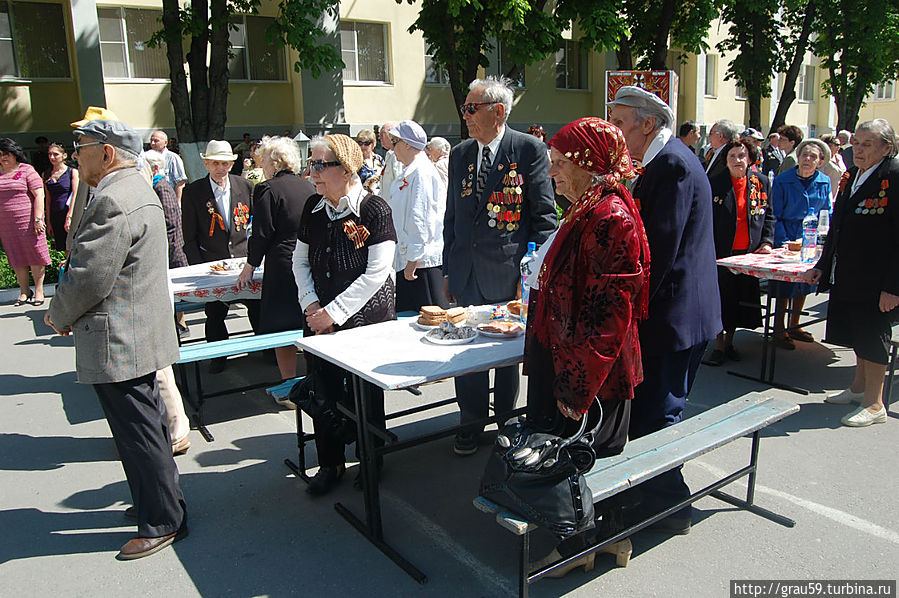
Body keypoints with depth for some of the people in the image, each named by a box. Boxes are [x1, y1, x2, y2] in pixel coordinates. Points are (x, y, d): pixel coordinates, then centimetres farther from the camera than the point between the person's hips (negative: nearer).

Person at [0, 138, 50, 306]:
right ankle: (24, 291, 16)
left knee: (35, 254, -1)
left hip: (28, 221, -5)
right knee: (16, 257, 8)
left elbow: (39, 194, -9)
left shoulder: (27, 170, -3)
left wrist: (37, 219, -16)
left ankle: (38, 290, 9)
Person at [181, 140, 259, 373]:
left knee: (258, 306, -3)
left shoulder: (246, 186, 4)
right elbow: (189, 238, 1)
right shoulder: (193, 192, -1)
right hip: (211, 264, -1)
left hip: (244, 260, 1)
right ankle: (219, 355, 23)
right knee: (214, 312, 3)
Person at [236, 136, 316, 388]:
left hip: (282, 267, -6)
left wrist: (250, 267, 2)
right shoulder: (308, 186, 8)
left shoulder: (267, 189, -9)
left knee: (282, 329, 5)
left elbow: (262, 233, -9)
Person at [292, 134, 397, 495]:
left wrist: (333, 312, -14)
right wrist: (311, 305, -2)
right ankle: (330, 463, 26)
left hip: (366, 318, -5)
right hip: (319, 318, 5)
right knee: (323, 390, 8)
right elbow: (301, 261, 14)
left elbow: (376, 273, -15)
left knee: (365, 393, 6)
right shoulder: (313, 208, 6)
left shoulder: (374, 210, -12)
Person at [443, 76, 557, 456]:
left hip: (509, 274, -4)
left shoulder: (530, 150, -6)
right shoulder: (459, 154, 9)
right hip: (467, 274, 4)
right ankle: (472, 423, 28)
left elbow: (545, 215, -6)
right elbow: (452, 215, 14)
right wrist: (448, 270, 11)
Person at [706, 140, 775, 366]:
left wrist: (767, 241, 1)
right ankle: (719, 345, 16)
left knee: (741, 299, 10)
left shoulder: (761, 182, 5)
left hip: (749, 253, 3)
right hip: (721, 252, -3)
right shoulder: (715, 184, -4)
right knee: (720, 298, 2)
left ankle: (729, 341, 27)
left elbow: (769, 216, 13)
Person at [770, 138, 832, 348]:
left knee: (804, 283, 13)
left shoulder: (825, 182, 3)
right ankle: (779, 329, 9)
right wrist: (785, 242, -16)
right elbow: (776, 215, -7)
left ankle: (794, 326, 28)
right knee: (785, 285, -3)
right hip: (786, 238, -4)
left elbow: (827, 213, 11)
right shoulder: (782, 181, -9)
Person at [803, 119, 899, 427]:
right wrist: (823, 265, 16)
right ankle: (860, 387, 35)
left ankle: (874, 404, 14)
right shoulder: (852, 176, 11)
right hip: (847, 275, 7)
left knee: (872, 336, 2)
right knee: (858, 333, 18)